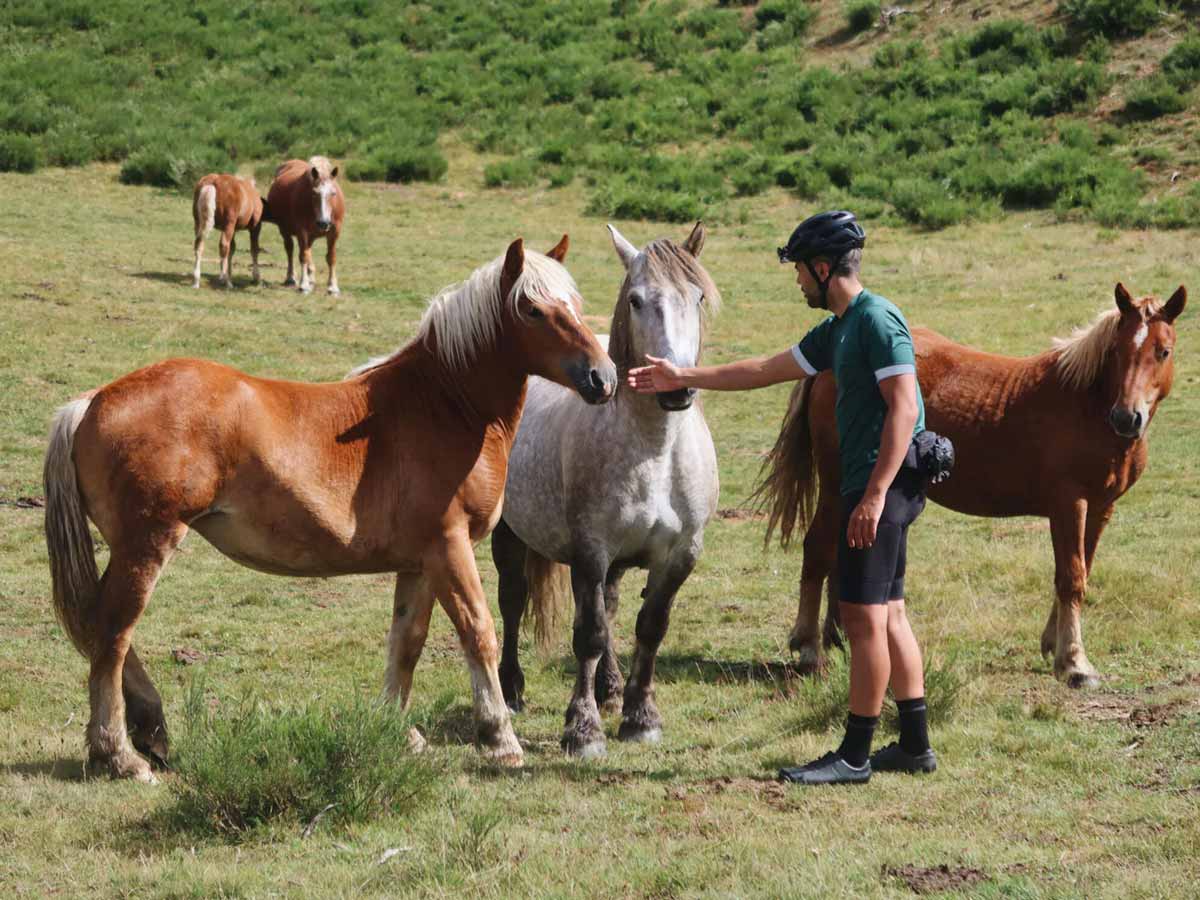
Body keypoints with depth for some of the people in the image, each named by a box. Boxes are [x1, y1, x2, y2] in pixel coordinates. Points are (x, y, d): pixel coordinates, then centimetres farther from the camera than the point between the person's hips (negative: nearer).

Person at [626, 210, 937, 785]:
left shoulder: (877, 321, -14)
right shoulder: (838, 329, 17)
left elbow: (904, 408, -21)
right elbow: (765, 371, 25)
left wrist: (874, 494, -25)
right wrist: (681, 379, 27)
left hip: (884, 484, -10)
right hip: (870, 485, 10)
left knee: (864, 616, -7)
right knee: (888, 617, 12)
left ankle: (855, 755, -4)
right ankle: (915, 745, 17)